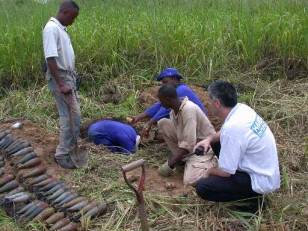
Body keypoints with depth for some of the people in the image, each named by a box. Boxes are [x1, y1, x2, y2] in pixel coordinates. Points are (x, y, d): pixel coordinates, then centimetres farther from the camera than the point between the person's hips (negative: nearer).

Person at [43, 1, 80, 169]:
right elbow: (51, 59, -24)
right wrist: (61, 84, -24)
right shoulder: (51, 28, -18)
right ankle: (62, 154, 3)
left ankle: (72, 146, 28)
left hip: (68, 77, 10)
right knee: (71, 116, -7)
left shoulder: (61, 28, 13)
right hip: (60, 78, -10)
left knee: (73, 115, 15)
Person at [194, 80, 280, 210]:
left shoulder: (232, 127, -30)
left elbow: (225, 172, -22)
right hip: (266, 170, 9)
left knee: (202, 187, -15)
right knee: (217, 144, 17)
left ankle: (251, 199, -1)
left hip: (261, 182, -9)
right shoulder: (241, 108, -5)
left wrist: (209, 171, -1)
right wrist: (210, 139, 1)